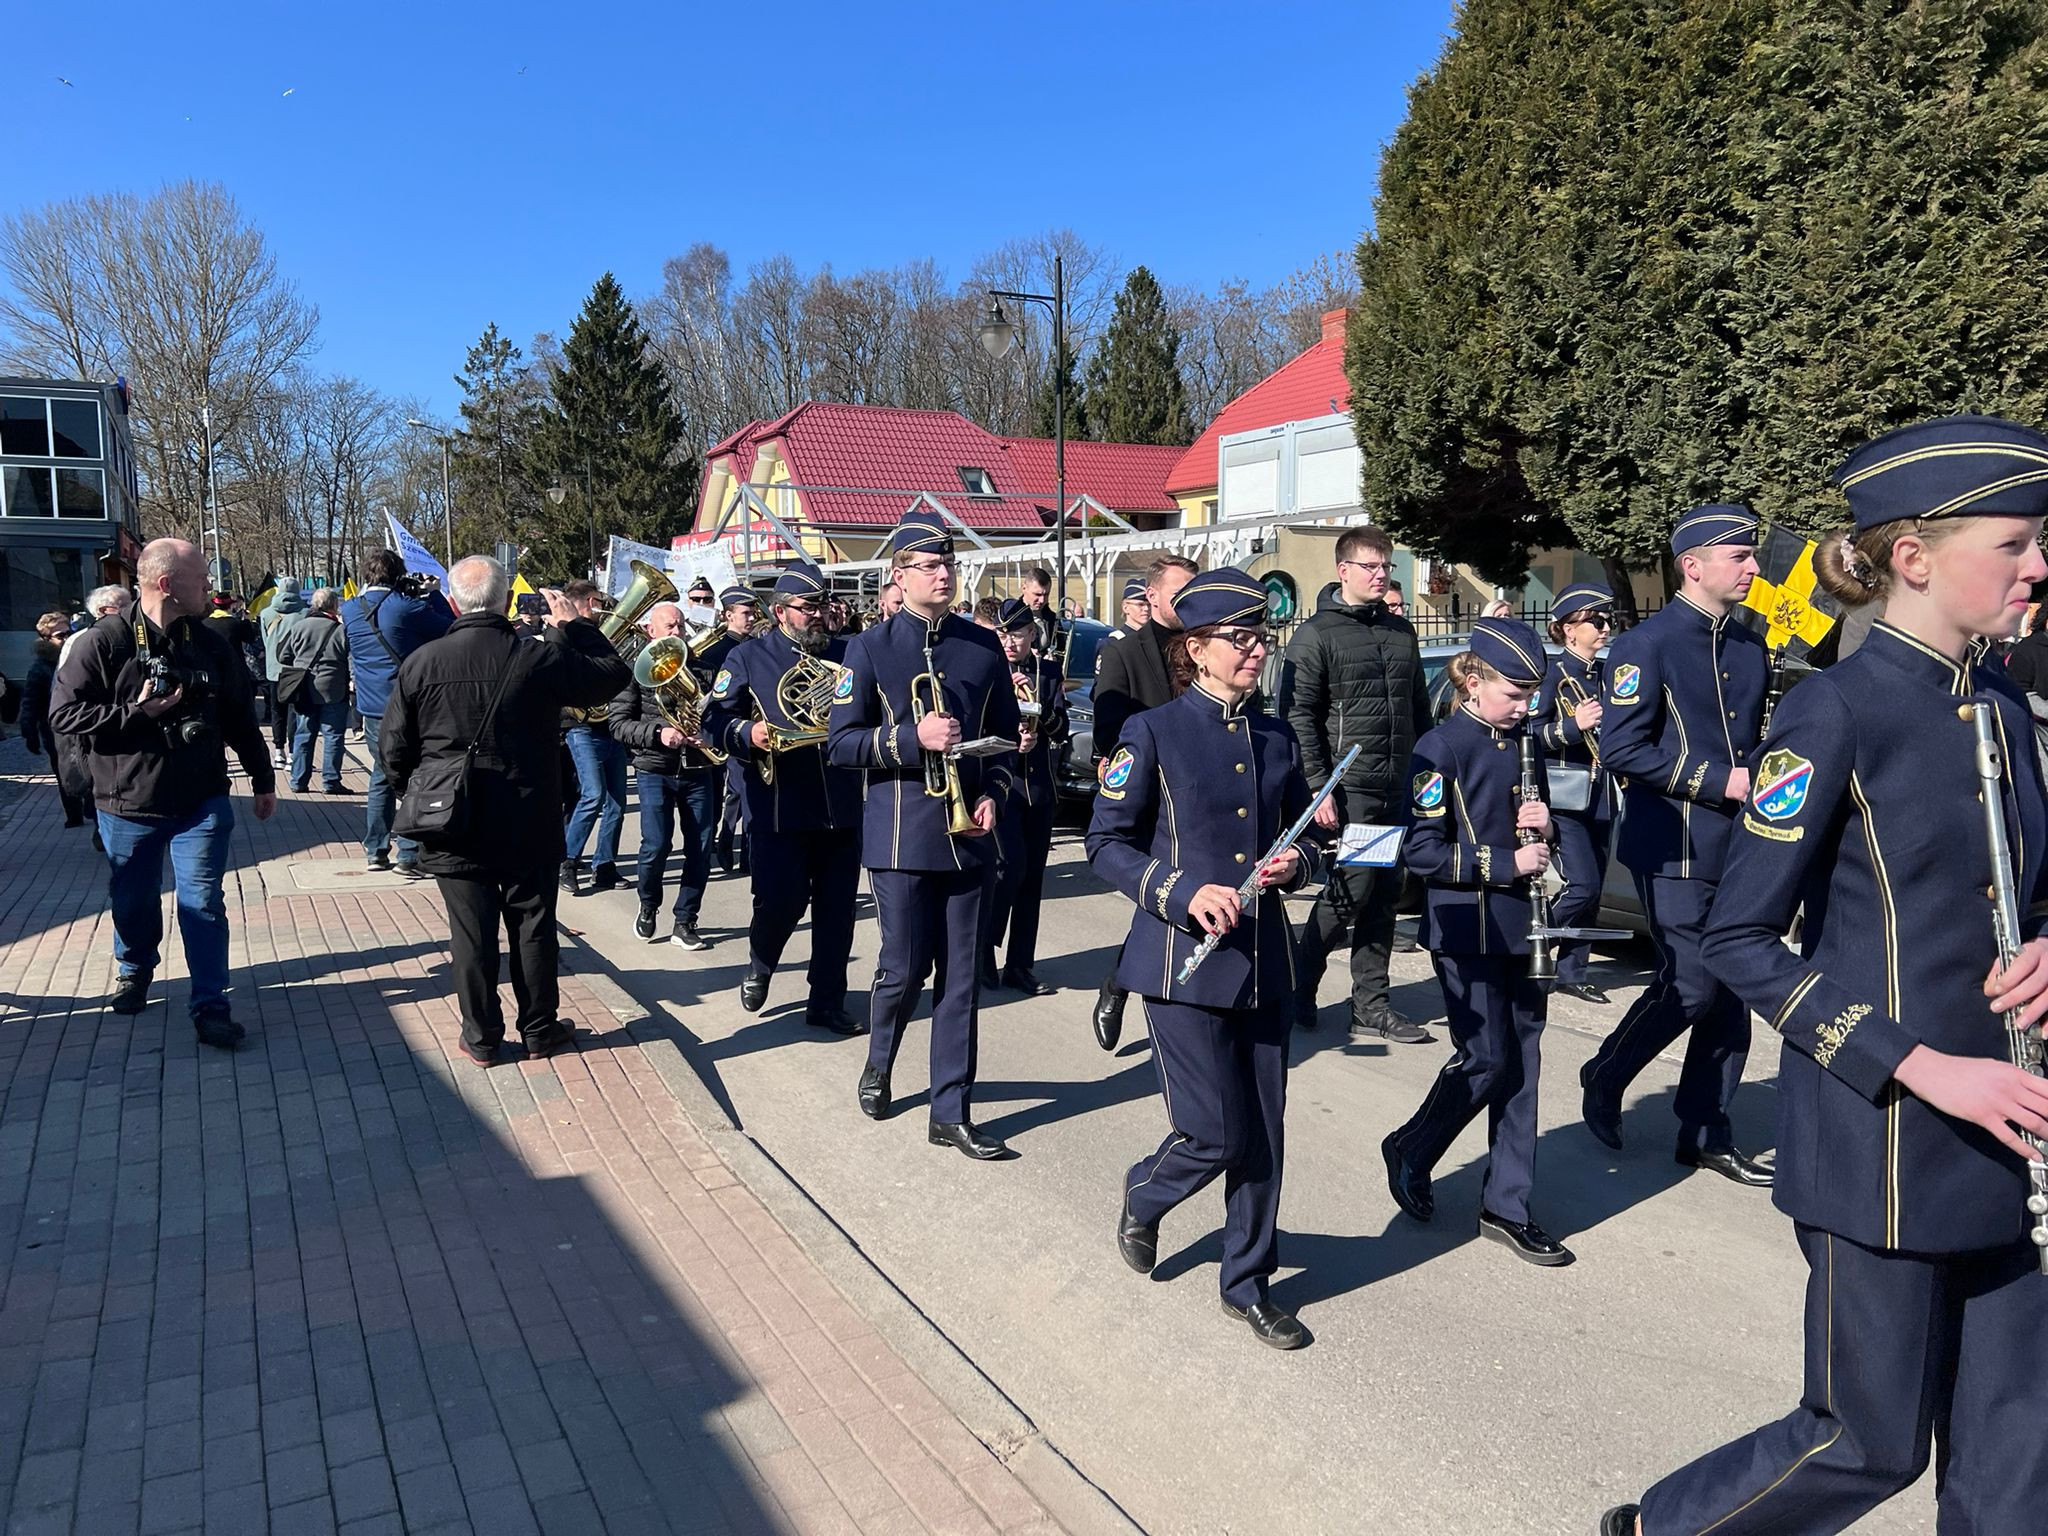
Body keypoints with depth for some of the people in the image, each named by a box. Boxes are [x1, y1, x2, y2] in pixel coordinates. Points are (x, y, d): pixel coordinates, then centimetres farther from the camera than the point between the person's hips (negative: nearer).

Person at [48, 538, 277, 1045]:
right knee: (133, 902, 17)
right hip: (129, 806, -1)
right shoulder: (105, 642, -9)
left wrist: (262, 779, 12)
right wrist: (137, 714, -20)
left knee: (203, 906, 0)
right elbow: (63, 712, -12)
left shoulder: (210, 646, 2)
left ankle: (211, 1005, 6)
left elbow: (240, 718, 10)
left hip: (203, 803, 1)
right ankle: (134, 970, 44)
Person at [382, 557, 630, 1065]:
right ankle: (540, 1029, 24)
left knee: (471, 933, 10)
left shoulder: (420, 663, -9)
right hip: (528, 828, 0)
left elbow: (394, 748, -1)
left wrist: (415, 801, 15)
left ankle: (481, 1038, 20)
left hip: (455, 830, 1)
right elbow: (612, 676, 2)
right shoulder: (541, 657, -13)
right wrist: (575, 625, 11)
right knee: (533, 927, 12)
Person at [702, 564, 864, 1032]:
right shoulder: (748, 657, 5)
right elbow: (715, 718, -3)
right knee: (780, 902, -4)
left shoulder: (847, 654, 12)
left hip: (842, 807, 3)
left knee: (836, 908, 6)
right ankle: (759, 968, 28)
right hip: (779, 809, -3)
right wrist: (747, 732, -22)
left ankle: (827, 1002, 20)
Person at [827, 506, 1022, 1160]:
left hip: (970, 835, 3)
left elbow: (1006, 733, 15)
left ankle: (951, 1113, 16)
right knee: (904, 968, 3)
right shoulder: (871, 649, -1)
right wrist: (913, 737, -17)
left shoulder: (984, 646, 8)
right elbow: (840, 742, -4)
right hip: (903, 836, -3)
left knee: (960, 976, 6)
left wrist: (994, 794, -2)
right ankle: (878, 1068, 34)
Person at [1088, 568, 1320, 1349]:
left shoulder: (1275, 738, 9)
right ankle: (1143, 1198, 30)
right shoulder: (1154, 734, -7)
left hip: (1264, 962, 5)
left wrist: (1293, 863, -5)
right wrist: (1183, 893, -19)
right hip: (1184, 961, -5)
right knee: (1215, 1132, -3)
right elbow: (1106, 843, -6)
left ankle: (1248, 1284, 27)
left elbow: (1300, 839, 18)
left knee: (1263, 1135, 9)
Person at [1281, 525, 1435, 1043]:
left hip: (1398, 788, 6)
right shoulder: (1316, 636, -5)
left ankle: (1371, 1006, 16)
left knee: (1384, 895, 7)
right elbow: (1298, 716, -10)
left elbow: (1419, 709, 21)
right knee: (1352, 887, -8)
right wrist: (1319, 787, -16)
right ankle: (1300, 987, 12)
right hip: (1348, 788, -6)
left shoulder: (1401, 632, 16)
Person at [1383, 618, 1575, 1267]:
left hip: (1520, 926, 7)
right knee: (1487, 1060, -3)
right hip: (1467, 932, -7)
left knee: (1522, 1062, 8)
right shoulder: (1441, 749, -12)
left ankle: (1506, 1206, 19)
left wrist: (1542, 826, -3)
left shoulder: (1524, 745, 10)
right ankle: (1409, 1151, 23)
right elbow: (1421, 850, -16)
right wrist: (1504, 863, -19)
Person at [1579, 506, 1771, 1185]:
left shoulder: (1749, 647, 13)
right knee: (1691, 985, -6)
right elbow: (1621, 747, -18)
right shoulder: (1648, 644, -11)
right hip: (1673, 849, -7)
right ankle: (1604, 1078, 18)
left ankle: (1706, 1133, 21)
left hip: (1736, 848, 7)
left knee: (1732, 991, 9)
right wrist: (1718, 782, -18)